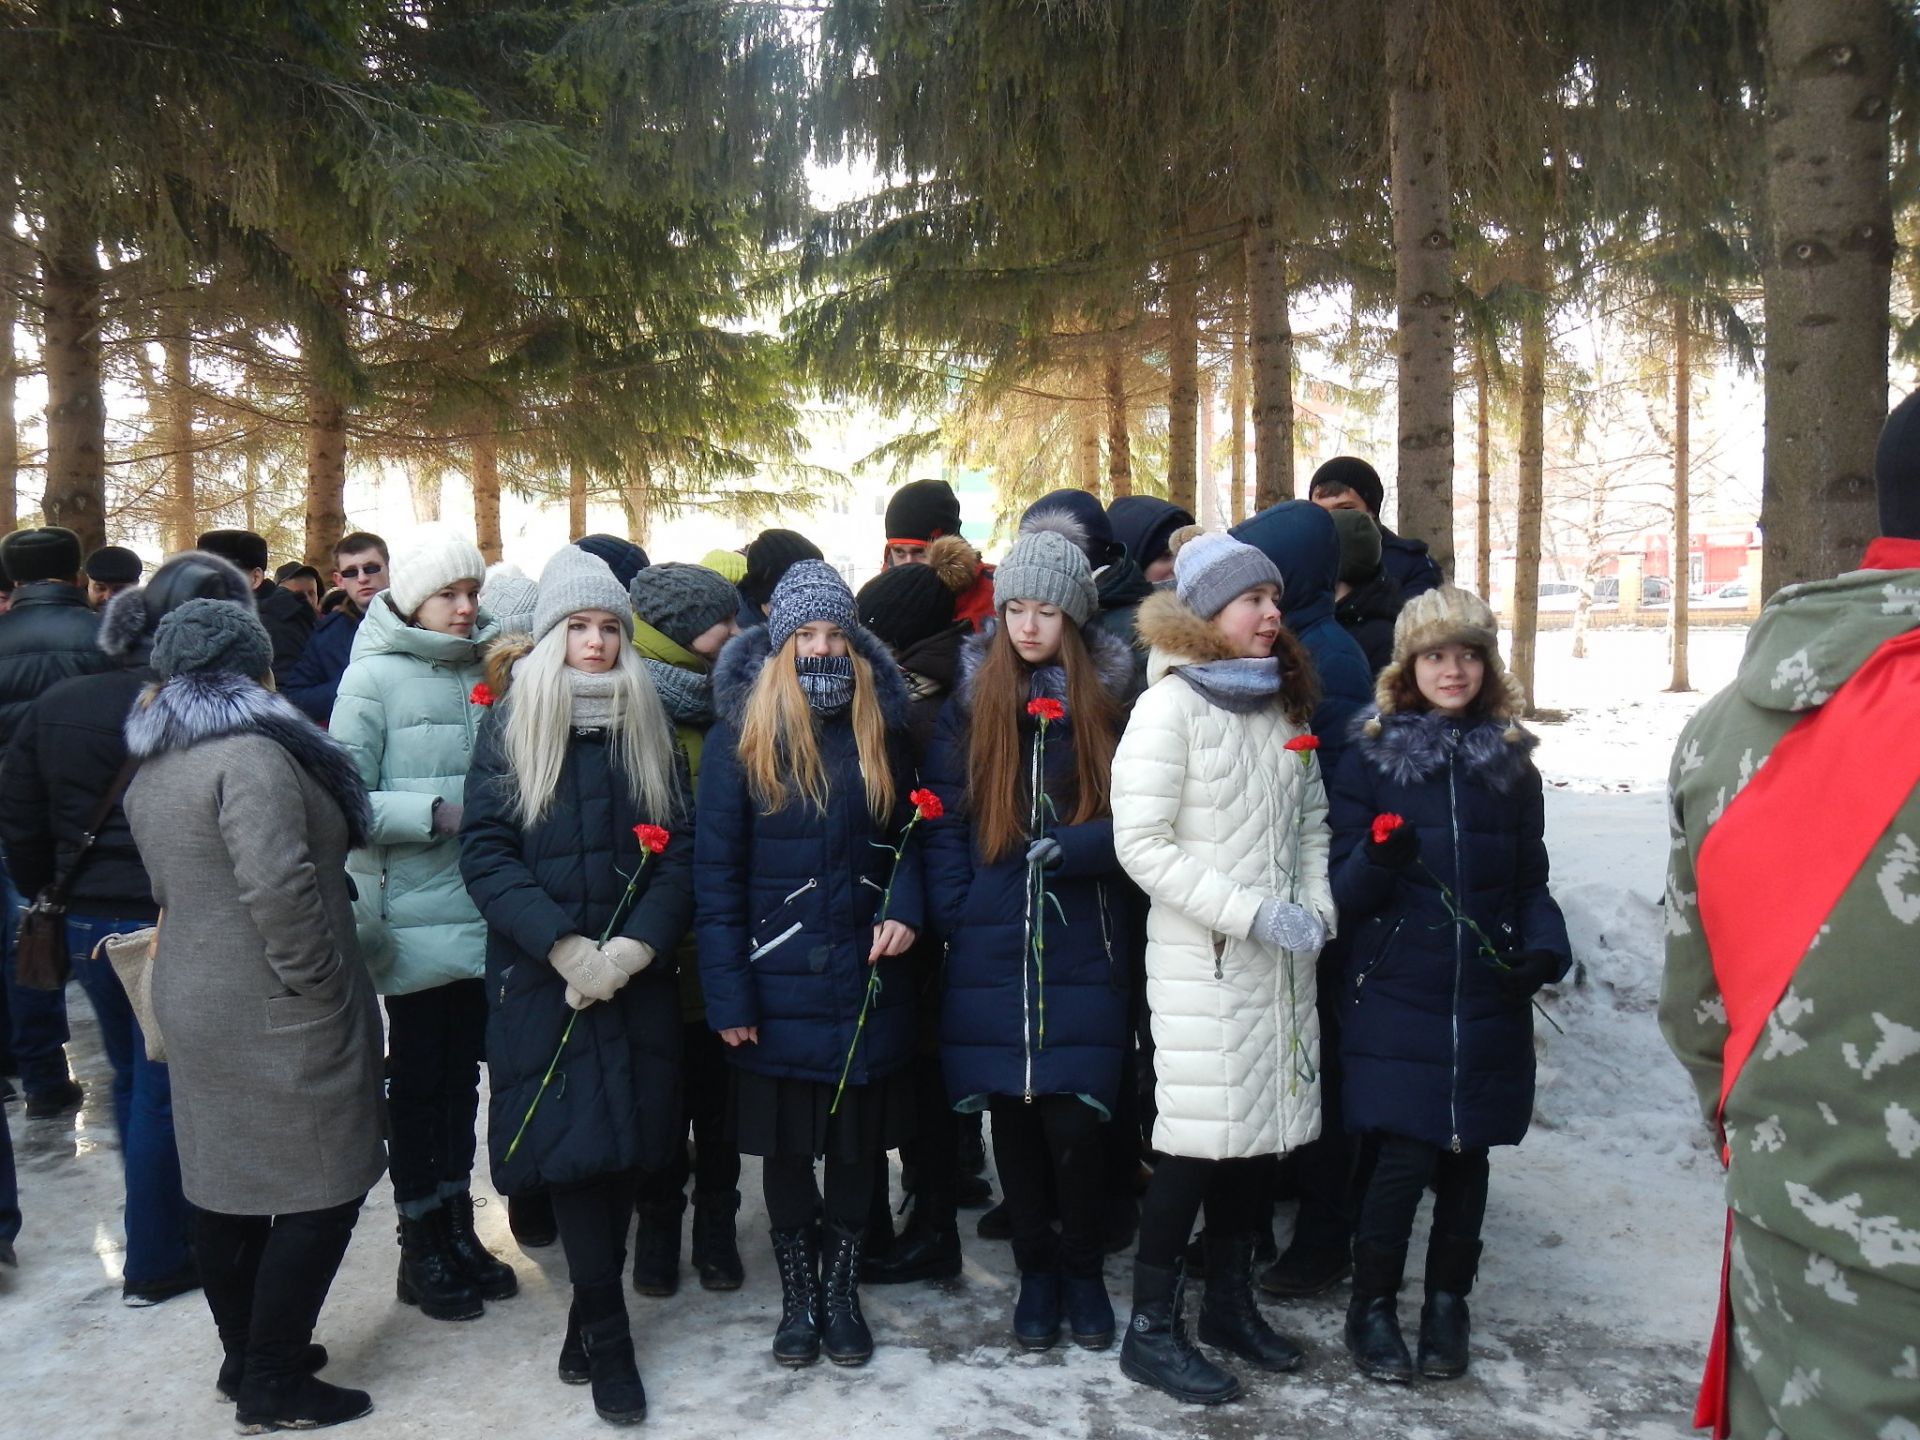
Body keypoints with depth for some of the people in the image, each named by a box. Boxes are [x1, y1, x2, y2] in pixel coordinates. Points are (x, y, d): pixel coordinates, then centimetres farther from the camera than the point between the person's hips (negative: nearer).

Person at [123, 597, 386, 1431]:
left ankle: (245, 1356, 30)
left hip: (195, 1001, 9)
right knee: (319, 1191, 0)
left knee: (225, 1183, 17)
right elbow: (275, 885, -27)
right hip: (276, 1013, -9)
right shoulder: (252, 755, -18)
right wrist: (323, 985, -19)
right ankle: (274, 1386, 8)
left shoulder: (152, 770, 13)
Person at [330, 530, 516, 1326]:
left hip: (479, 912, 5)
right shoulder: (375, 677, -8)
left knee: (462, 1070, 14)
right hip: (414, 917, -5)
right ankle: (420, 1247, 22)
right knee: (417, 1075, 8)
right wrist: (435, 814, -19)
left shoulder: (480, 670, 6)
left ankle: (458, 1229, 29)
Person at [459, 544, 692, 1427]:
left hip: (636, 975, 3)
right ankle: (607, 1336, 9)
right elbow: (485, 851, -8)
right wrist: (564, 946, -18)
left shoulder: (646, 725, 7)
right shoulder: (509, 725, 0)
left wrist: (637, 943, -13)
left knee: (619, 1140, 6)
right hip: (541, 977, -2)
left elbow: (680, 847, 3)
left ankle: (589, 1325, 24)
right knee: (574, 1140, -4)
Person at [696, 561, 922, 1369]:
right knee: (786, 1144, 10)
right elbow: (716, 873, -7)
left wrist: (903, 909, -9)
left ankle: (841, 1291, 31)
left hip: (867, 980, 2)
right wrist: (729, 996, -12)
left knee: (859, 1140, 12)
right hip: (780, 985, -2)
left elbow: (907, 837, 12)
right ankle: (798, 1297, 29)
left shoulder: (881, 731, 4)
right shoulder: (739, 736, -6)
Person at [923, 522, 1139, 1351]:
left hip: (1083, 955, -1)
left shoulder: (1112, 703, 2)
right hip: (991, 955, 2)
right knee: (1012, 1117, 9)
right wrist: (955, 921, -6)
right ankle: (1035, 1272, 28)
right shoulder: (971, 703, 5)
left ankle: (1082, 1270, 22)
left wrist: (1073, 849, -18)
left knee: (1075, 1122, -3)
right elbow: (943, 824, 4)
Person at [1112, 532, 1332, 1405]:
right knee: (1199, 1140, -4)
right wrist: (1253, 914, -18)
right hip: (1201, 959, -6)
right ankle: (1151, 1328, 12)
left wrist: (1316, 909, -2)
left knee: (1261, 1133, 12)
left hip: (1280, 959, 6)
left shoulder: (1284, 703, 11)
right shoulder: (1170, 706, -10)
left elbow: (1312, 823, 15)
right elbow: (1142, 844, -15)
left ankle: (1231, 1303, 30)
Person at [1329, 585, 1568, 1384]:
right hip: (1396, 996, -3)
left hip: (1488, 999, 3)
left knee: (1468, 1154, 10)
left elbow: (1531, 882, 12)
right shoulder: (1371, 759, 0)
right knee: (1403, 1156, -6)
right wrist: (1378, 859, -25)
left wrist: (1546, 946, -8)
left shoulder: (1512, 764, 8)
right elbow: (1345, 890, -3)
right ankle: (1372, 1306, 15)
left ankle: (1447, 1305, 29)